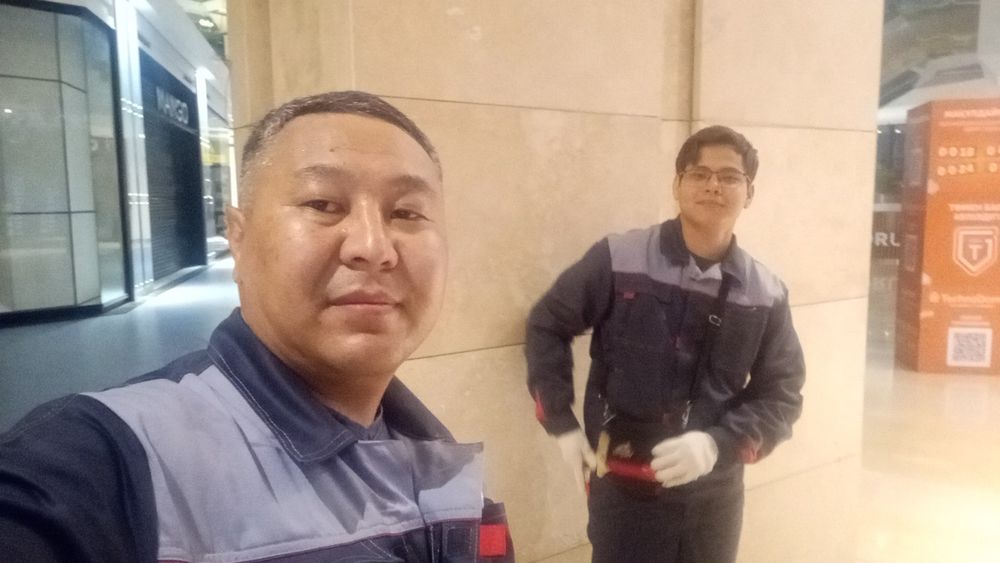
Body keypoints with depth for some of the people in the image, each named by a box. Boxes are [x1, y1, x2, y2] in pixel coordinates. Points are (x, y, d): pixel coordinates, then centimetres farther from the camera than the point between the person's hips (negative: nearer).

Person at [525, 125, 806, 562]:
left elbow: (781, 395, 1)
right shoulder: (617, 260, -11)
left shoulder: (766, 294, -3)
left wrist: (718, 444, -16)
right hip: (624, 487, -3)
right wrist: (562, 424, -5)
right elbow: (546, 326, -1)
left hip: (716, 490, 3)